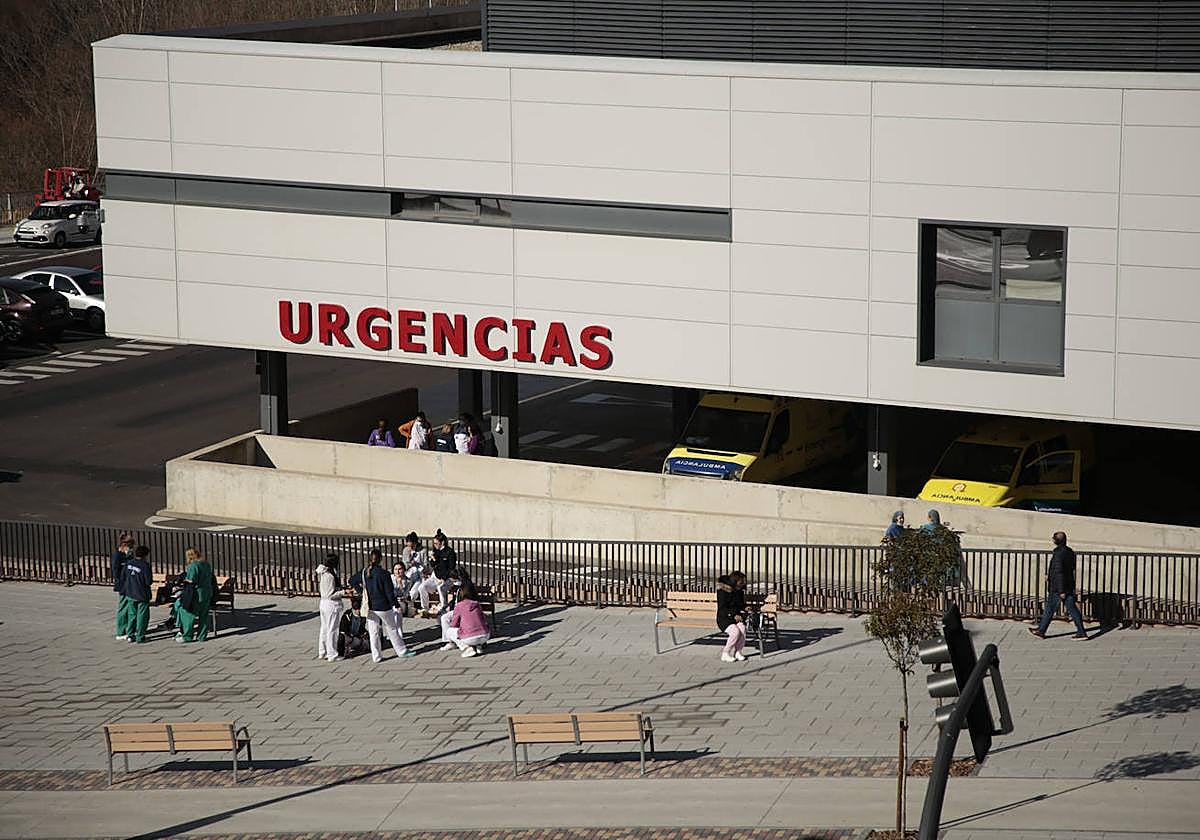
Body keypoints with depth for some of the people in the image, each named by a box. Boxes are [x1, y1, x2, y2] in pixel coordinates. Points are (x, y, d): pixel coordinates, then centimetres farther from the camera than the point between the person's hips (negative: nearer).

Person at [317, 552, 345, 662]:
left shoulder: (323, 573, 6)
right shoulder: (330, 576, -23)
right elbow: (331, 594, -22)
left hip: (323, 603, 9)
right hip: (332, 605, -9)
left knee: (324, 628, 18)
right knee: (332, 630, 0)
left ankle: (322, 653, 27)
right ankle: (332, 655, 8)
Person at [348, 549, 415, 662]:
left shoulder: (364, 573, -1)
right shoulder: (384, 574, -16)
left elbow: (352, 581, 12)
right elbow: (390, 592, -13)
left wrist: (361, 592, 16)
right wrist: (396, 605, -3)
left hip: (370, 608, 4)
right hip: (383, 606, -4)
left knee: (373, 632, 10)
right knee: (392, 630, 11)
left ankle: (376, 656, 11)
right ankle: (402, 651, 22)